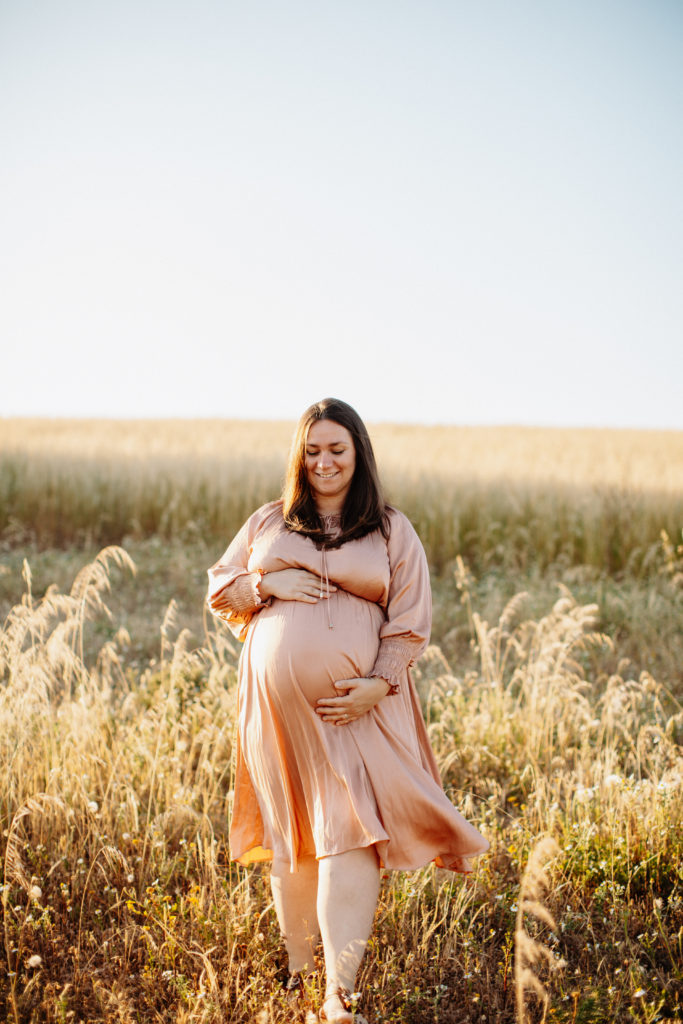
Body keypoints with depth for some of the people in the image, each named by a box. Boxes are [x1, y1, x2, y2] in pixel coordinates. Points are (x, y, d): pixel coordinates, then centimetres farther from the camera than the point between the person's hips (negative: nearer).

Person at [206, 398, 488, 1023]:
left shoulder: (392, 532, 6)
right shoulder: (268, 523, 13)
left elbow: (410, 623, 2)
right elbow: (219, 590, 15)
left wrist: (379, 685, -12)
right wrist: (267, 584, -5)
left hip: (355, 708, -2)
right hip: (277, 704, 3)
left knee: (349, 832, -12)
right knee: (288, 835, 11)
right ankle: (295, 968, 26)